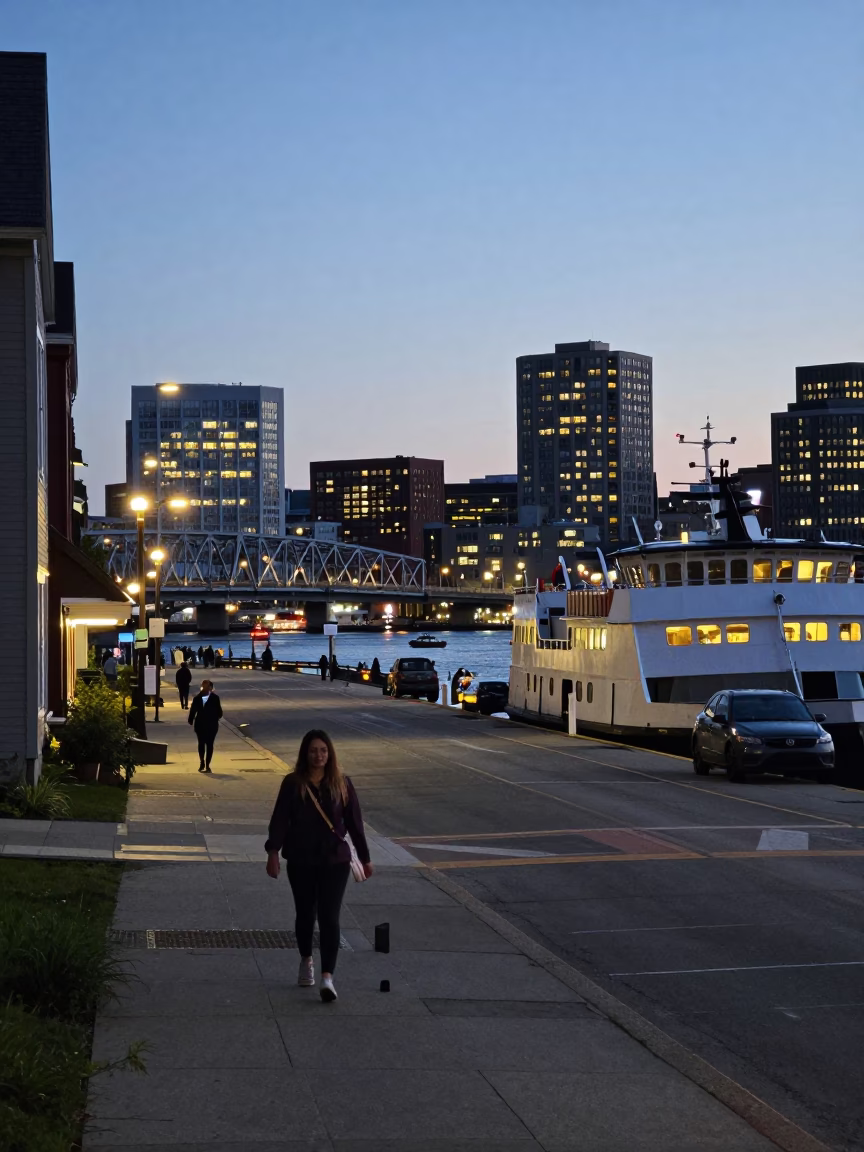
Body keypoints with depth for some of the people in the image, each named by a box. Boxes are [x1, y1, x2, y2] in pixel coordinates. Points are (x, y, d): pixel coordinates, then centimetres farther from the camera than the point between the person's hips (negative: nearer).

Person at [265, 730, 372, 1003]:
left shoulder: (341, 784, 1)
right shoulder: (293, 784, -2)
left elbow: (354, 821, 6)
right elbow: (280, 819, -6)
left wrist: (364, 857, 9)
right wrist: (273, 852, -17)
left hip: (334, 860, -1)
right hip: (300, 861, 1)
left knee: (329, 917, -10)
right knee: (305, 913, 15)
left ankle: (327, 977, -15)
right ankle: (306, 962, 39)